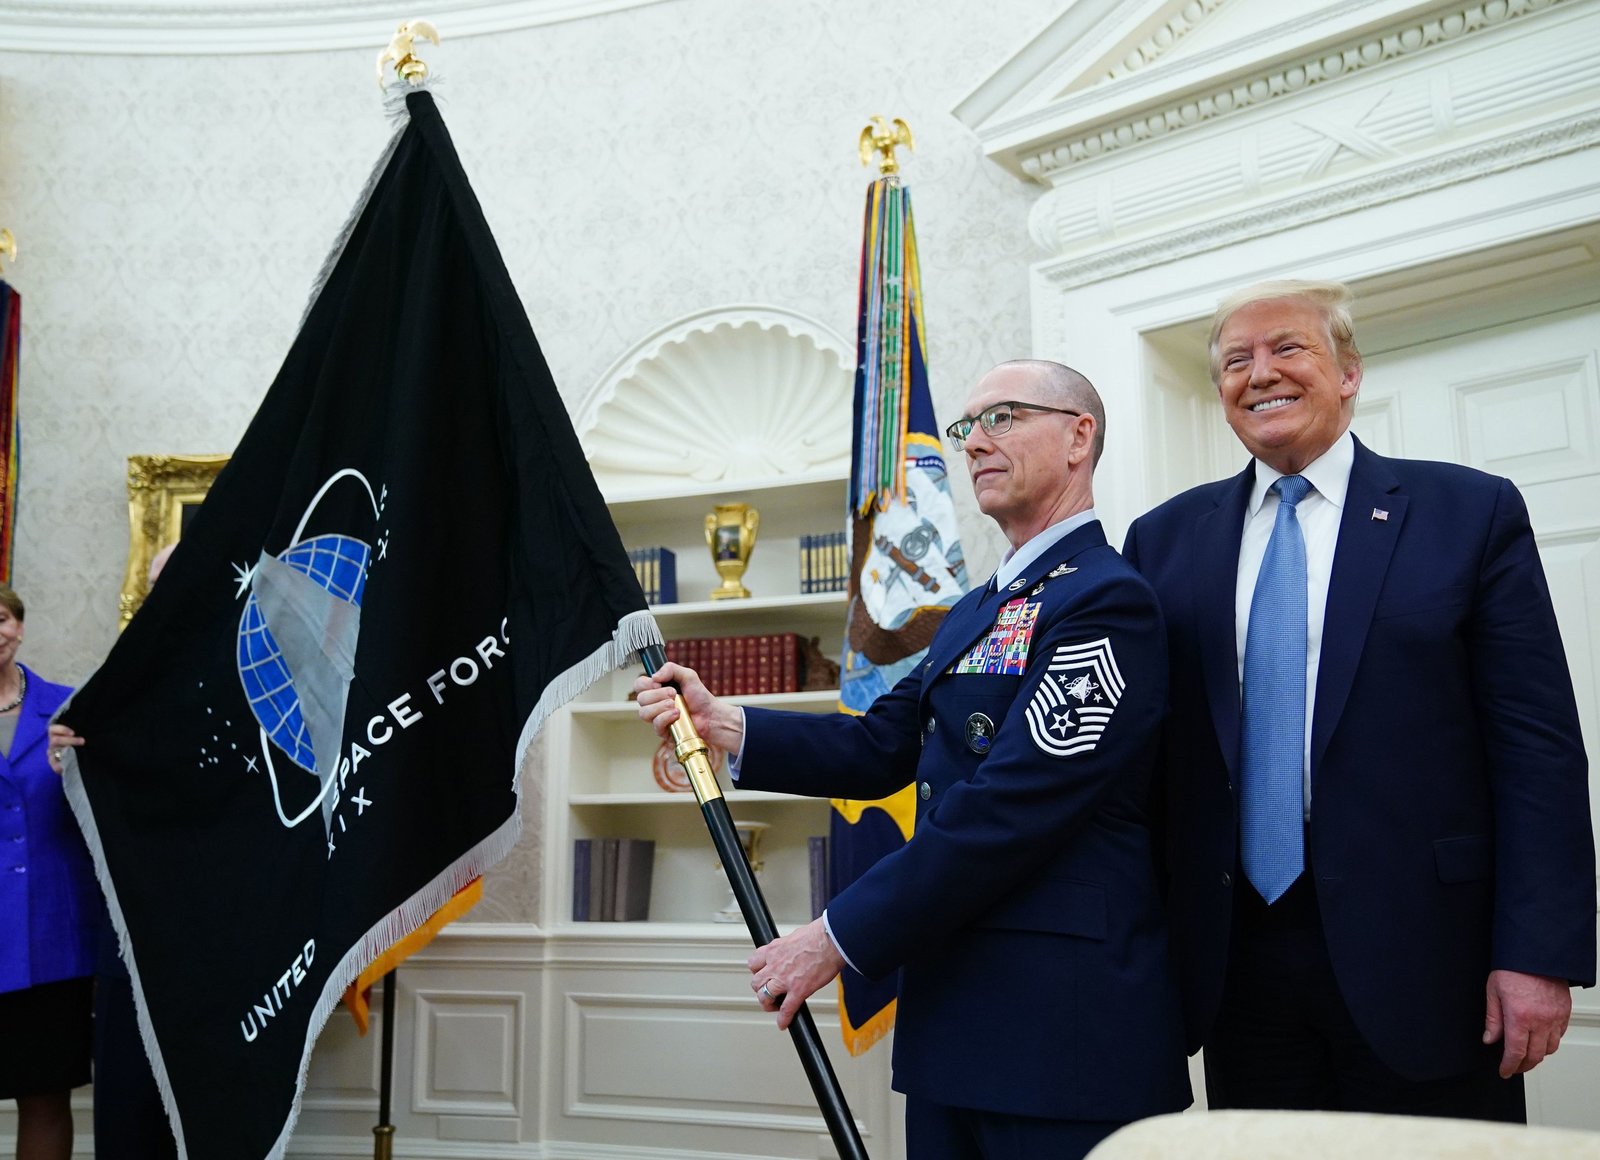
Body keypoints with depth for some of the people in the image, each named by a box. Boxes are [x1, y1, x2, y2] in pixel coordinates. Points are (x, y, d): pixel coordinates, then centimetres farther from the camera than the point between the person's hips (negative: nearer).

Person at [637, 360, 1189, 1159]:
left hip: (1062, 1025, -8)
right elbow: (881, 747, 10)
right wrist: (725, 727, -3)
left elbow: (1007, 808, -21)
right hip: (951, 1013, 8)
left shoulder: (1106, 600, -14)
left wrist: (840, 937, -18)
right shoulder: (974, 612, 17)